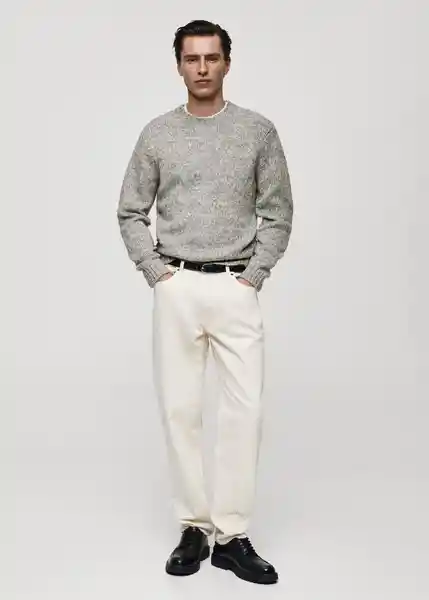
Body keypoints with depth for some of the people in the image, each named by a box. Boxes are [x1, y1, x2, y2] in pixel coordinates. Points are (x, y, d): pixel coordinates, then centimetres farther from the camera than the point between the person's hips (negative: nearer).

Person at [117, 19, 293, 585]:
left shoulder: (258, 130, 3)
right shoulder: (157, 134, 6)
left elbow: (277, 213, 4)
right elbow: (131, 213, 9)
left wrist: (254, 275, -5)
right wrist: (156, 272, -2)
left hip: (236, 288, 0)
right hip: (177, 288, 1)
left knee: (244, 408, -4)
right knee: (180, 408, 3)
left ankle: (232, 535, 8)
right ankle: (194, 528, 16)